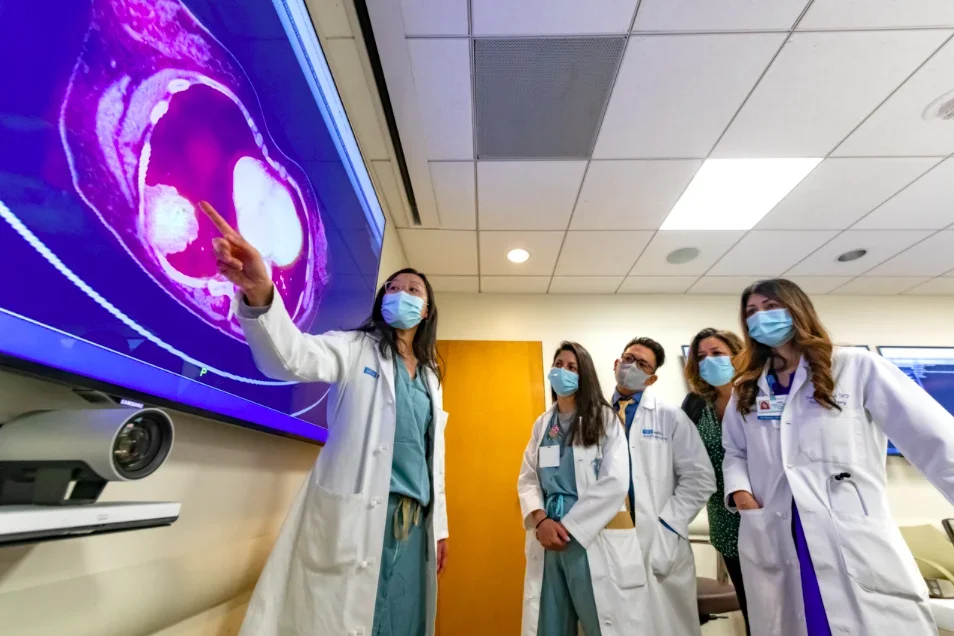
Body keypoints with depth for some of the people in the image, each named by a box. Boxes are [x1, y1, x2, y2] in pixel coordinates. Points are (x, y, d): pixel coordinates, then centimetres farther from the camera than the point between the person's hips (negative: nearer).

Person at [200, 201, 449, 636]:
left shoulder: (430, 377, 13)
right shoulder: (356, 349, -2)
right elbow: (293, 358, -23)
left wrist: (439, 525, 16)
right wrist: (259, 294, -41)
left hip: (415, 520, 5)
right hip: (354, 516, -5)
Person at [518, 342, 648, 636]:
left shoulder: (605, 418, -3)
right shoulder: (542, 424, 9)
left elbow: (615, 483, -12)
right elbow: (527, 479, 6)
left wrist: (570, 528, -13)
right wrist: (541, 521, -11)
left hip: (595, 538, -4)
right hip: (548, 537, 4)